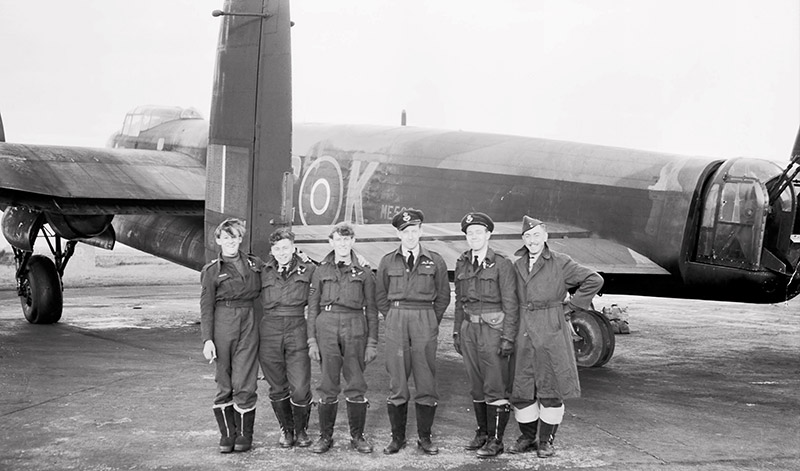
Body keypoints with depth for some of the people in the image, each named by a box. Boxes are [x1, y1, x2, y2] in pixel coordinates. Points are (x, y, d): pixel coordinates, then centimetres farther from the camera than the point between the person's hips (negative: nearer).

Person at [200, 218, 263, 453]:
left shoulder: (255, 264, 12)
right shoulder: (211, 270, 4)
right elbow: (206, 307, 0)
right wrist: (207, 339, -7)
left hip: (249, 323, 1)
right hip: (222, 323, -1)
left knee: (244, 383, -3)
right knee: (224, 384, 3)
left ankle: (244, 434, 10)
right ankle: (227, 434, 14)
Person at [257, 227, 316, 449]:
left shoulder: (308, 270, 4)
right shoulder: (264, 272, 10)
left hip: (297, 331, -2)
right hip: (269, 331, 2)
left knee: (300, 389, -7)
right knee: (277, 388, 9)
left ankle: (301, 430, 18)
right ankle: (286, 430, 28)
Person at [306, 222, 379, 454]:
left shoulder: (364, 272, 8)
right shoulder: (321, 271, 10)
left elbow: (371, 310, 8)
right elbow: (313, 306, 9)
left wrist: (372, 342, 2)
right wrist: (312, 340, 2)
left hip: (355, 329, 0)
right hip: (326, 325, 0)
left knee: (356, 385, 2)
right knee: (328, 386, 2)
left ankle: (357, 436, 13)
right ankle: (326, 436, 12)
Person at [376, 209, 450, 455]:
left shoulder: (435, 261, 5)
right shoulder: (388, 261, 7)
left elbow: (443, 295, 11)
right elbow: (380, 295, 15)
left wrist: (431, 322, 6)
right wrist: (393, 319, 8)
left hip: (425, 322, 0)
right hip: (396, 321, 1)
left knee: (426, 381, 0)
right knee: (397, 382, 2)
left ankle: (425, 437, 10)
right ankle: (397, 437, 10)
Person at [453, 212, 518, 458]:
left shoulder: (502, 264, -7)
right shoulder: (462, 264, 10)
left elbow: (510, 304, -9)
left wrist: (508, 338, -14)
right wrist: (457, 332, 12)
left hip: (493, 329, -6)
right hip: (469, 329, 6)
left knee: (496, 387, -3)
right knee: (476, 386, 12)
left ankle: (496, 440, 3)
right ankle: (482, 432, 23)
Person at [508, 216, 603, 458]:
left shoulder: (560, 263, -3)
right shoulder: (517, 265, 11)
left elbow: (594, 280, -5)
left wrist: (570, 306, -5)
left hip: (552, 333, -4)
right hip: (524, 334, 4)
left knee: (551, 387, 1)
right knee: (521, 388, 5)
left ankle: (546, 440, 12)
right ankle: (527, 437, 20)